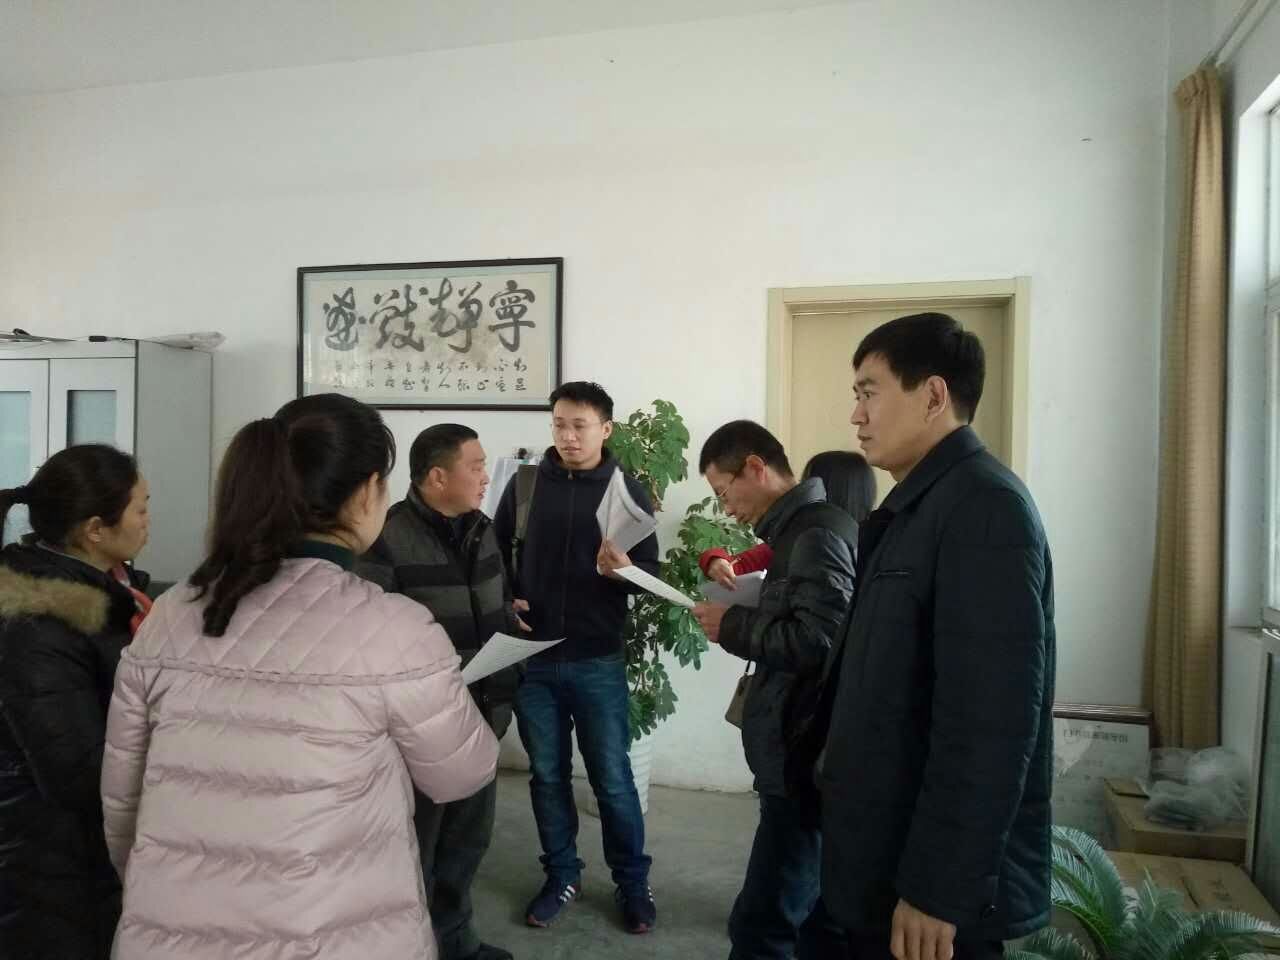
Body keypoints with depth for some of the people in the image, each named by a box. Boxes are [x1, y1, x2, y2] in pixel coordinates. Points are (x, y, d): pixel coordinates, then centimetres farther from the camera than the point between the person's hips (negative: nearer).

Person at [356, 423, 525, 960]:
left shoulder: (481, 530, 8)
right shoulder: (388, 538, -18)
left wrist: (508, 677, 11)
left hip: (481, 712, 8)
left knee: (470, 834, 22)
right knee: (415, 843, 8)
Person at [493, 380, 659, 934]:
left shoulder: (628, 491, -2)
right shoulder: (524, 484, 3)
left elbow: (653, 573, -3)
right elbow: (495, 553, 9)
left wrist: (624, 570, -24)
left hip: (598, 662, -2)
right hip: (531, 658, 2)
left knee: (612, 777, 6)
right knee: (547, 774, 13)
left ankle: (632, 882, 25)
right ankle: (562, 876, 31)